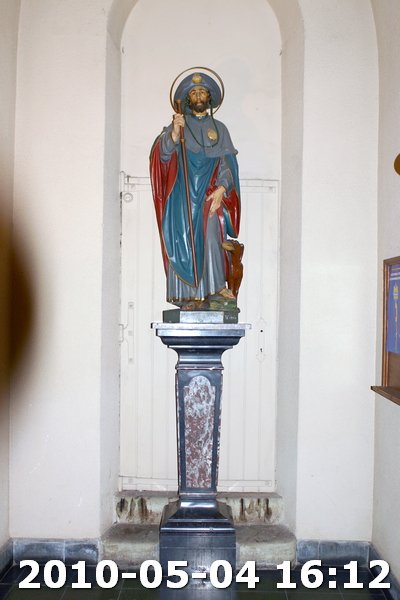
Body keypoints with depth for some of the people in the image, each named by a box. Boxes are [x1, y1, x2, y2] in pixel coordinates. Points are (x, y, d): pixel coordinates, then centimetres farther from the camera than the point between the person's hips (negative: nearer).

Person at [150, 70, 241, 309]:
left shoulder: (219, 128, 16)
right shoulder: (177, 125, 13)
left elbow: (228, 163, 7)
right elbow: (164, 154, -3)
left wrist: (221, 189, -9)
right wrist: (174, 132, -22)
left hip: (210, 195, 1)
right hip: (183, 195, 0)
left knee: (211, 239, -12)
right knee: (184, 241, -5)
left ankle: (215, 289, -10)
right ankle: (188, 295, -4)